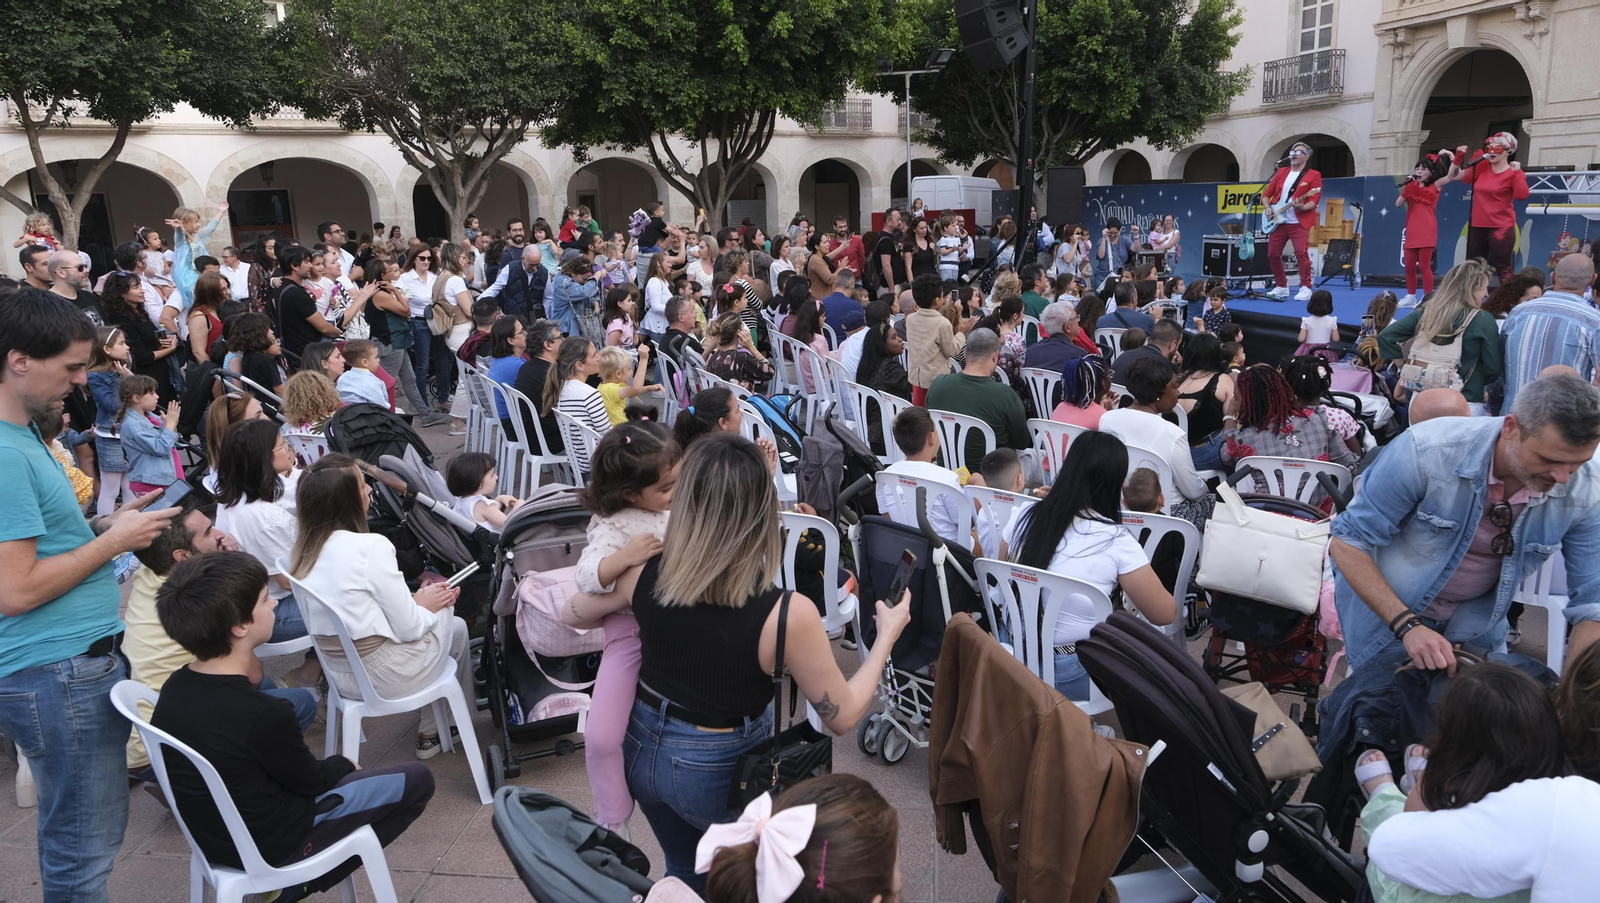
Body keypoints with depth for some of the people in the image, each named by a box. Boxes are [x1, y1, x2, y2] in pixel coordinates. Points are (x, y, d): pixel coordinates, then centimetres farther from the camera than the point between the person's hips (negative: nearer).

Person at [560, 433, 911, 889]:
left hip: (645, 750, 5)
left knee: (685, 877, 31)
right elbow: (841, 716, -14)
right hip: (720, 770, -4)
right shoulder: (788, 615, -31)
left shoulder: (645, 574, -19)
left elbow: (574, 613, 3)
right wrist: (887, 635, -1)